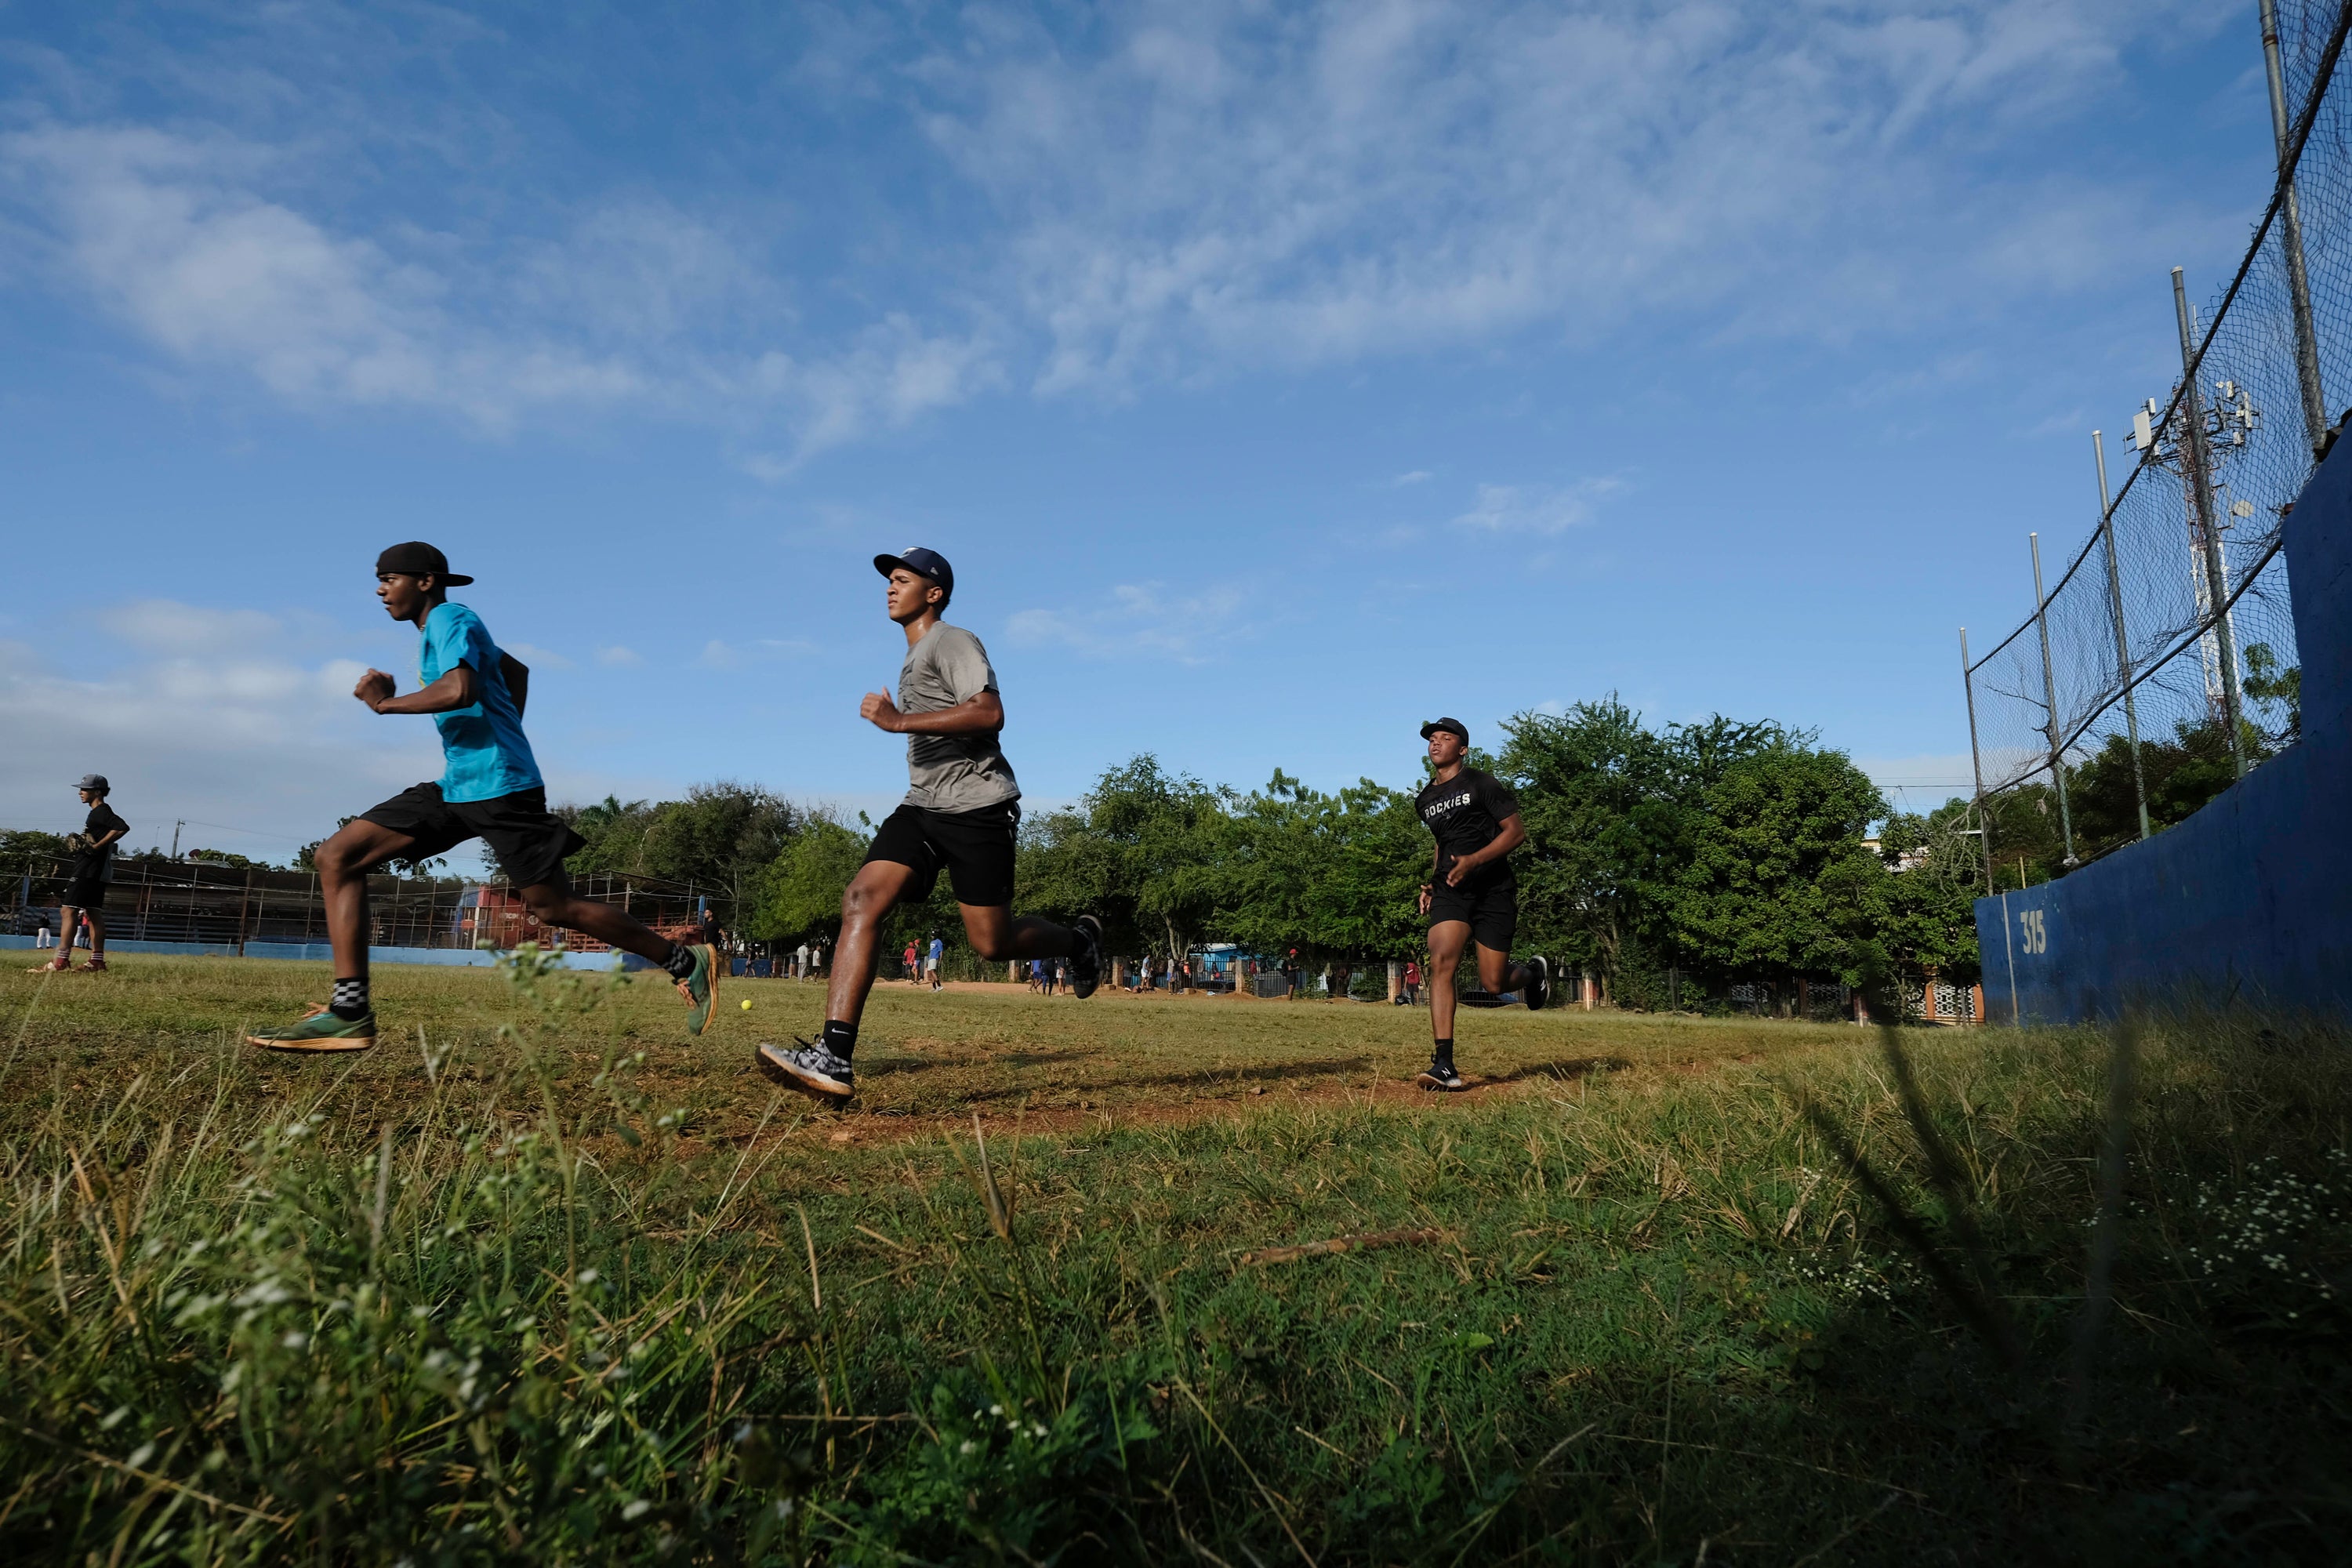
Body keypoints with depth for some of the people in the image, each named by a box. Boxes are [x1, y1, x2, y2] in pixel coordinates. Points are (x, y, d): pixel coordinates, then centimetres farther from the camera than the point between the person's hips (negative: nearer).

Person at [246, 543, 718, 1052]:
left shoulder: (450, 620, -8)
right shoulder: (441, 628, 22)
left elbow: (460, 689, -27)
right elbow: (517, 670, 37)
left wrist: (386, 702, -14)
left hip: (498, 788, -10)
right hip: (456, 787, 10)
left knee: (554, 907, -7)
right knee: (337, 857, 1)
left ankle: (686, 961, 7)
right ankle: (350, 1011, -5)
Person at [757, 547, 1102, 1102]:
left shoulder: (953, 641, -5)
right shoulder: (914, 659, 25)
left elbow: (990, 713, -22)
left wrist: (898, 720, -22)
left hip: (976, 807, -8)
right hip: (921, 806, 8)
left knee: (992, 943, -3)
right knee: (861, 900, -14)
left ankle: (1078, 940, 30)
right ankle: (834, 1058, -22)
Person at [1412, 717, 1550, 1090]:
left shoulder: (1482, 784, -3)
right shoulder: (1425, 800, 15)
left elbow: (1517, 831, -7)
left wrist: (1473, 860, -19)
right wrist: (1432, 882, 14)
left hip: (1494, 890, -4)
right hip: (1450, 891, 4)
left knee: (1493, 983, -3)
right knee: (1441, 962, -20)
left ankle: (1534, 972, 36)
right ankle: (1444, 1065, -24)